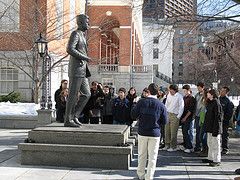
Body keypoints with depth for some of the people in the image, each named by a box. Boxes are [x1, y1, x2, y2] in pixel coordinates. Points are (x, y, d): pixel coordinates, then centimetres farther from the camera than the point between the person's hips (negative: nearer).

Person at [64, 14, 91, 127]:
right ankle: (68, 120, 2)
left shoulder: (81, 35, 21)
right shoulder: (75, 34, -8)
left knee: (87, 94, 8)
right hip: (76, 69, -9)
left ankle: (74, 116, 12)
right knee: (73, 95, -5)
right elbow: (69, 49, -23)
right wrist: (85, 57, -18)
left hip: (82, 71, 9)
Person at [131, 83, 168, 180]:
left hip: (142, 133, 1)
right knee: (152, 157, 7)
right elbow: (164, 121, -1)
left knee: (142, 155, 16)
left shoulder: (141, 102, -7)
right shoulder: (161, 105, -7)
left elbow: (133, 115, -3)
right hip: (155, 134, -1)